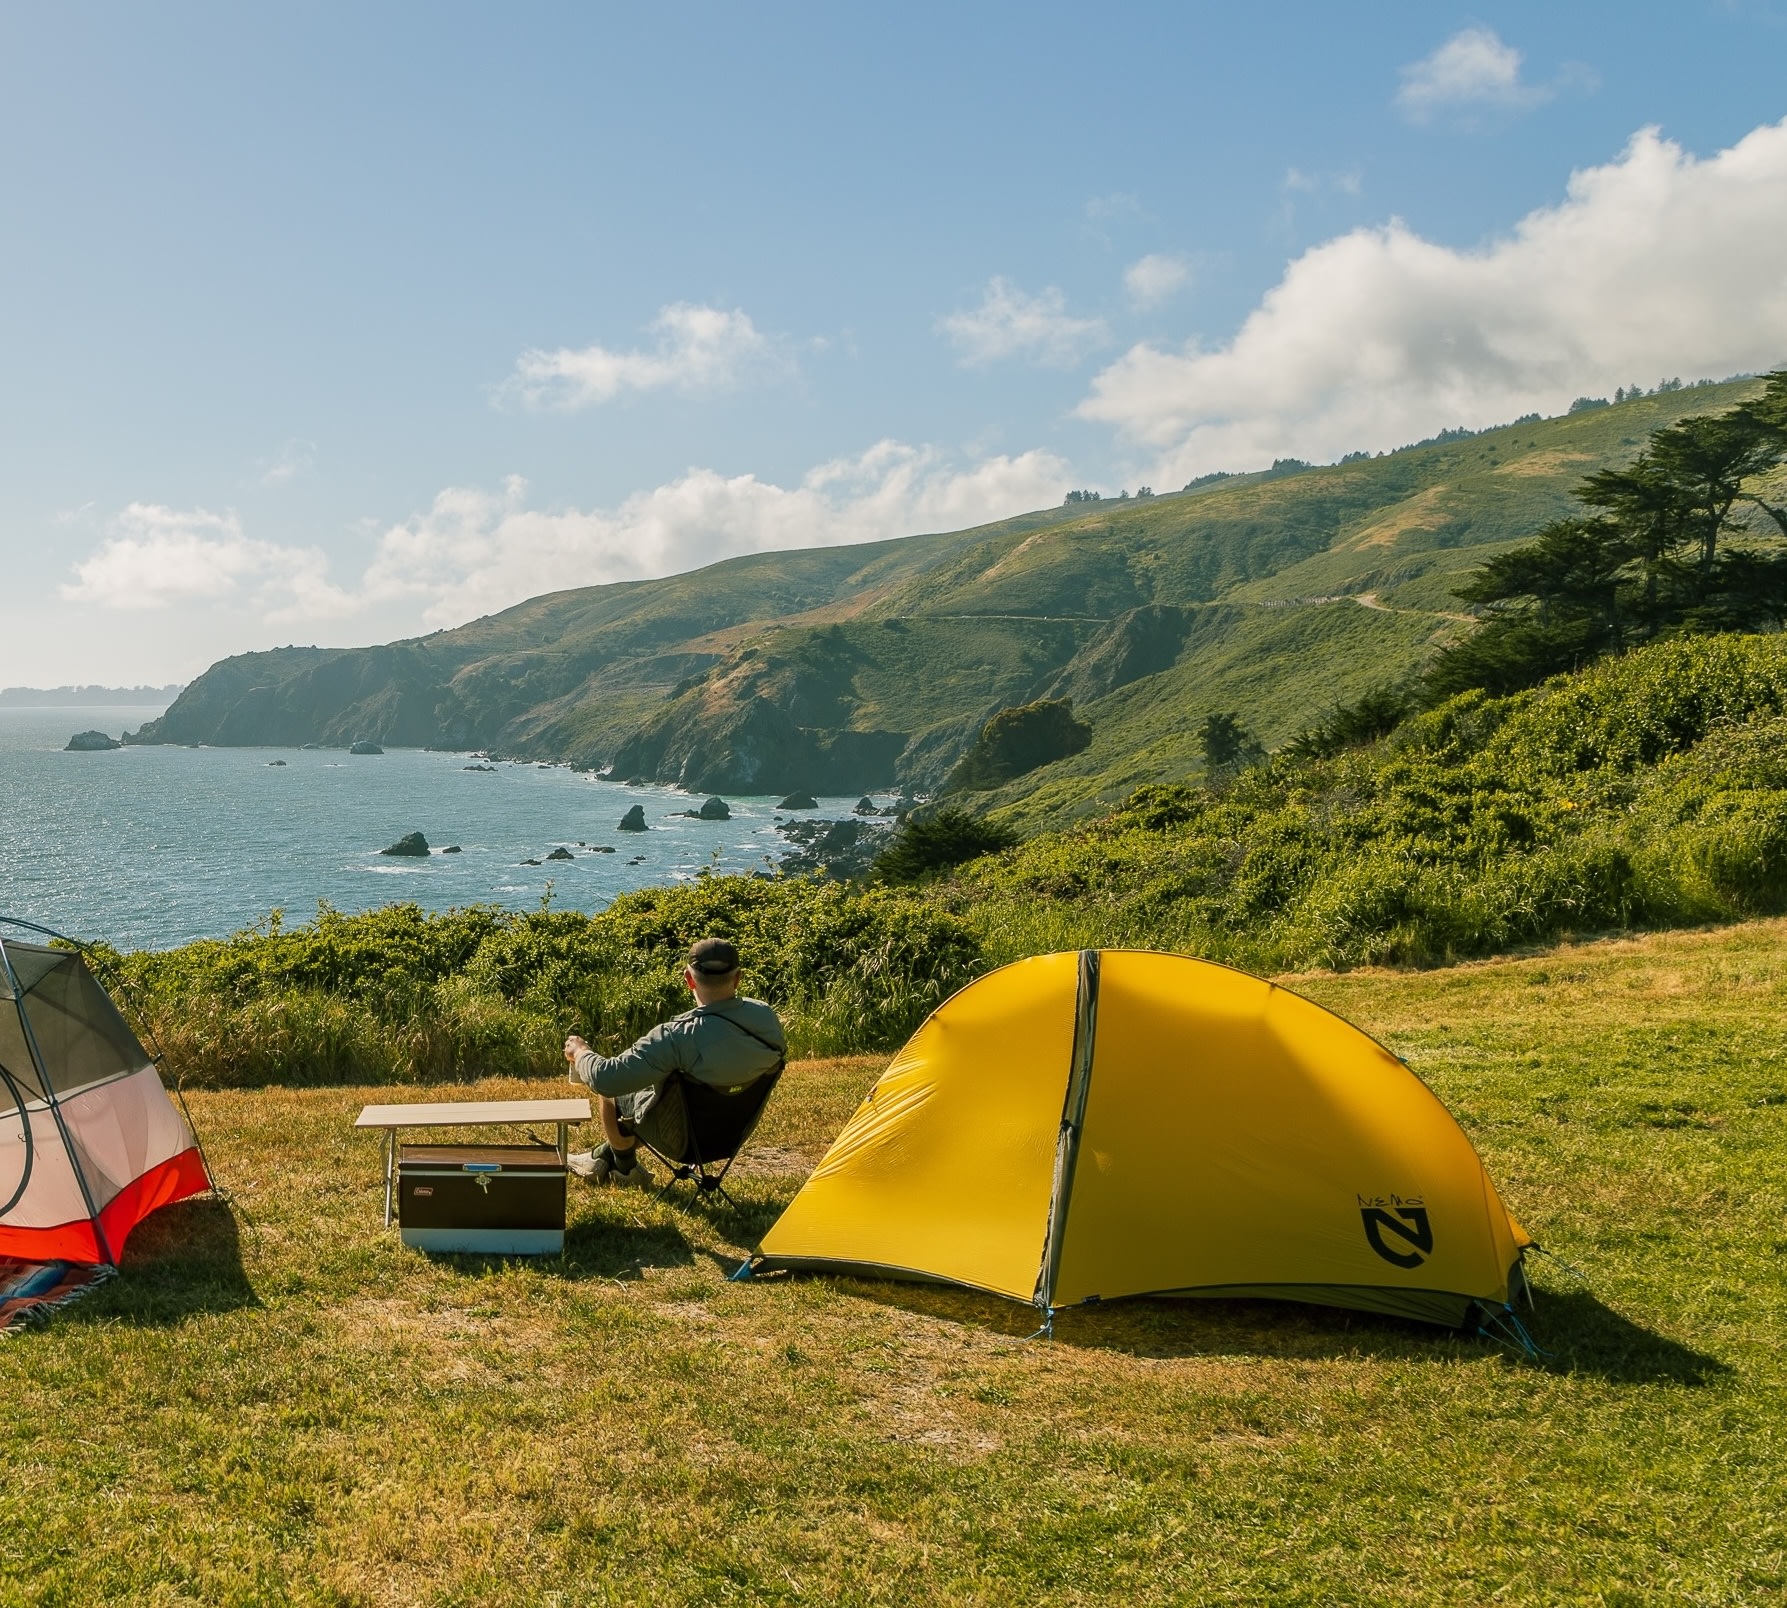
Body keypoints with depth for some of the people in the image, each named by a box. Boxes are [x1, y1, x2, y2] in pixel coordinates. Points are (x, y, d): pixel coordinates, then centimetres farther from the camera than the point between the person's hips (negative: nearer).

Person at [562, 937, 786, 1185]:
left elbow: (605, 1079, -35)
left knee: (610, 1093, 19)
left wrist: (580, 1053, -13)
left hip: (683, 1137, -6)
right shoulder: (767, 1017, -22)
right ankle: (604, 1156, 45)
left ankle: (626, 1168, 40)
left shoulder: (679, 1037, -38)